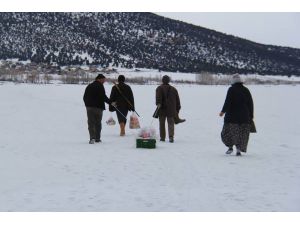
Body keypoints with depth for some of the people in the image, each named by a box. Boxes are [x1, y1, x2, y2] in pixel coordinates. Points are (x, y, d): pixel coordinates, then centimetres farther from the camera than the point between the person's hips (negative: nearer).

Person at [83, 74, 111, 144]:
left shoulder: (89, 86, 13)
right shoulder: (100, 86, -7)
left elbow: (85, 97, 17)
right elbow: (103, 97, -16)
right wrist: (110, 102, -10)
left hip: (89, 107, 4)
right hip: (98, 107, -4)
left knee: (91, 123, 2)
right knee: (98, 123, 9)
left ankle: (92, 137, -14)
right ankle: (97, 138, 12)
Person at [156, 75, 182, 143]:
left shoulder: (159, 88, 2)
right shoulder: (173, 89, 15)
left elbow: (158, 96, -18)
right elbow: (177, 100, 16)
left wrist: (158, 103, -29)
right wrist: (177, 109, 21)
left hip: (162, 109, -2)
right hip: (171, 110, 2)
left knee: (162, 124, 9)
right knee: (171, 123, 0)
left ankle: (162, 137, 13)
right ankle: (171, 137, -18)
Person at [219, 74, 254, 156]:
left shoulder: (231, 89, -7)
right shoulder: (246, 90, 7)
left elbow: (227, 102, -16)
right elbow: (250, 103, 10)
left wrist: (223, 111, -11)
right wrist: (251, 116, 16)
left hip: (232, 116, -4)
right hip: (244, 117, 4)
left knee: (228, 131, 11)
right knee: (242, 134, 8)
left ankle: (230, 146, 2)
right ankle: (238, 149, 1)